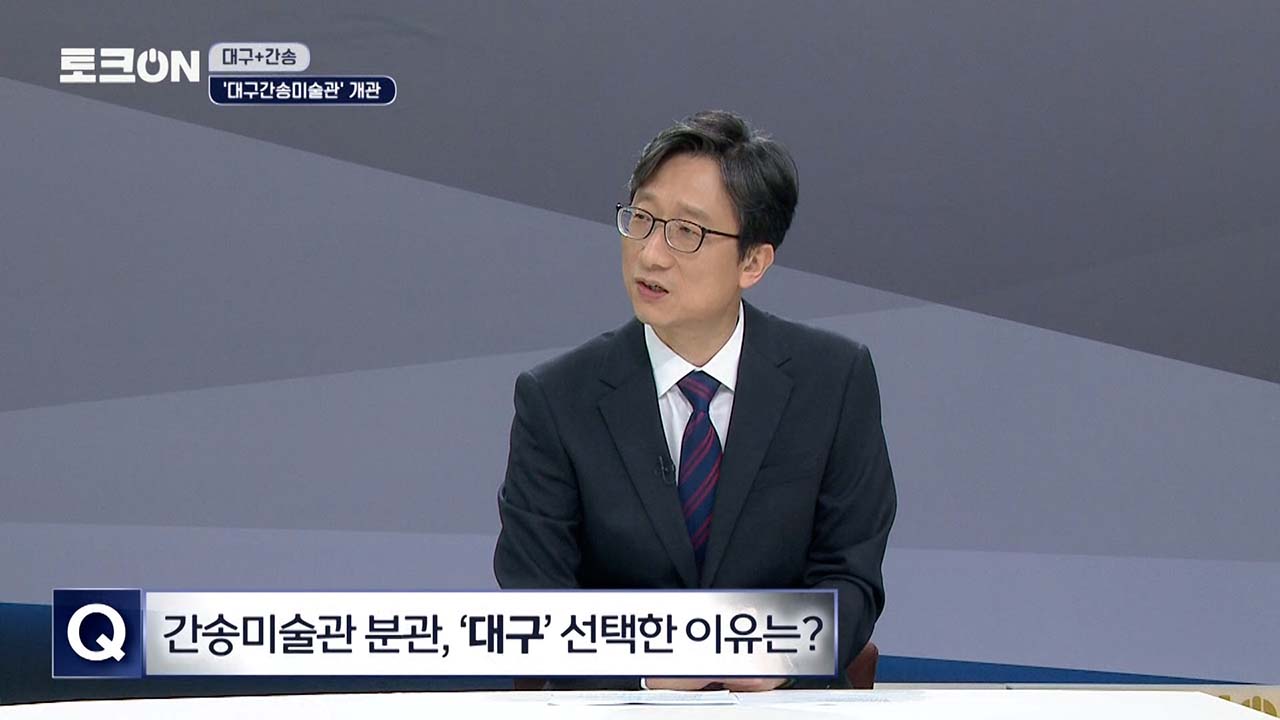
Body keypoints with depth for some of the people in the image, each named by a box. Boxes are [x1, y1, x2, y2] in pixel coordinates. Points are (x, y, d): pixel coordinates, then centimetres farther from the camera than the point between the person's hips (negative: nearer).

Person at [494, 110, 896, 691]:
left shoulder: (836, 379, 1)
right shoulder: (557, 400, -1)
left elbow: (848, 576, 3)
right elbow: (536, 605, -3)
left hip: (783, 708, 1)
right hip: (617, 712, -1)